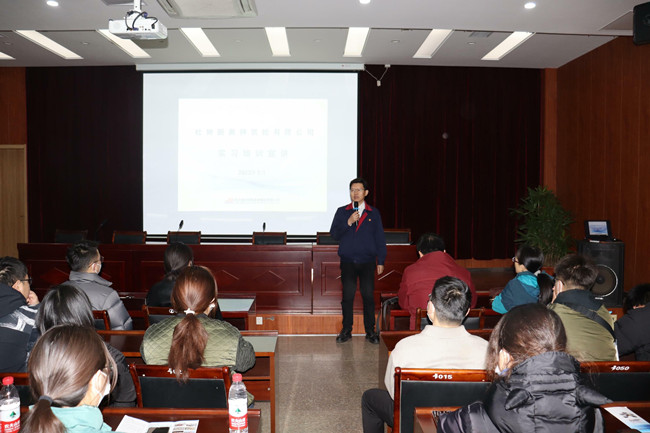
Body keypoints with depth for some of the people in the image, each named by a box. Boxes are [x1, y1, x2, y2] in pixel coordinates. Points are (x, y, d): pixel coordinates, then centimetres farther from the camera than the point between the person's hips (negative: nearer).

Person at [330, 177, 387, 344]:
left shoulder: (373, 213, 8)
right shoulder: (342, 212, 8)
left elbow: (380, 238, 8)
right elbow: (334, 233, 0)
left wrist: (381, 261, 3)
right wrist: (348, 223, -14)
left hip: (367, 261, 0)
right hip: (347, 261, 0)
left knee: (368, 295, -1)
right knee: (348, 296, 1)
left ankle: (370, 331, 12)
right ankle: (346, 330, 14)